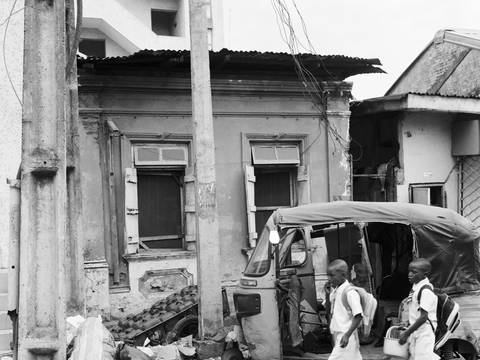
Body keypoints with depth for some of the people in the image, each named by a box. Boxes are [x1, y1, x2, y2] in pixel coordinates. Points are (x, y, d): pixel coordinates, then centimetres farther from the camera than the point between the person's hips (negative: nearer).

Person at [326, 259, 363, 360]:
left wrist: (347, 335, -23)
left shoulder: (350, 293, -15)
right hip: (337, 336, 8)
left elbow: (358, 316, -19)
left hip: (346, 338, -8)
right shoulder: (333, 292, 10)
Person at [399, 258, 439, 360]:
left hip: (424, 333, -9)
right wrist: (407, 330, 13)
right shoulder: (415, 288, 9)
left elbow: (423, 317, -22)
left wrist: (406, 333, -19)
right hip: (414, 332, 9)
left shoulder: (426, 290, -18)